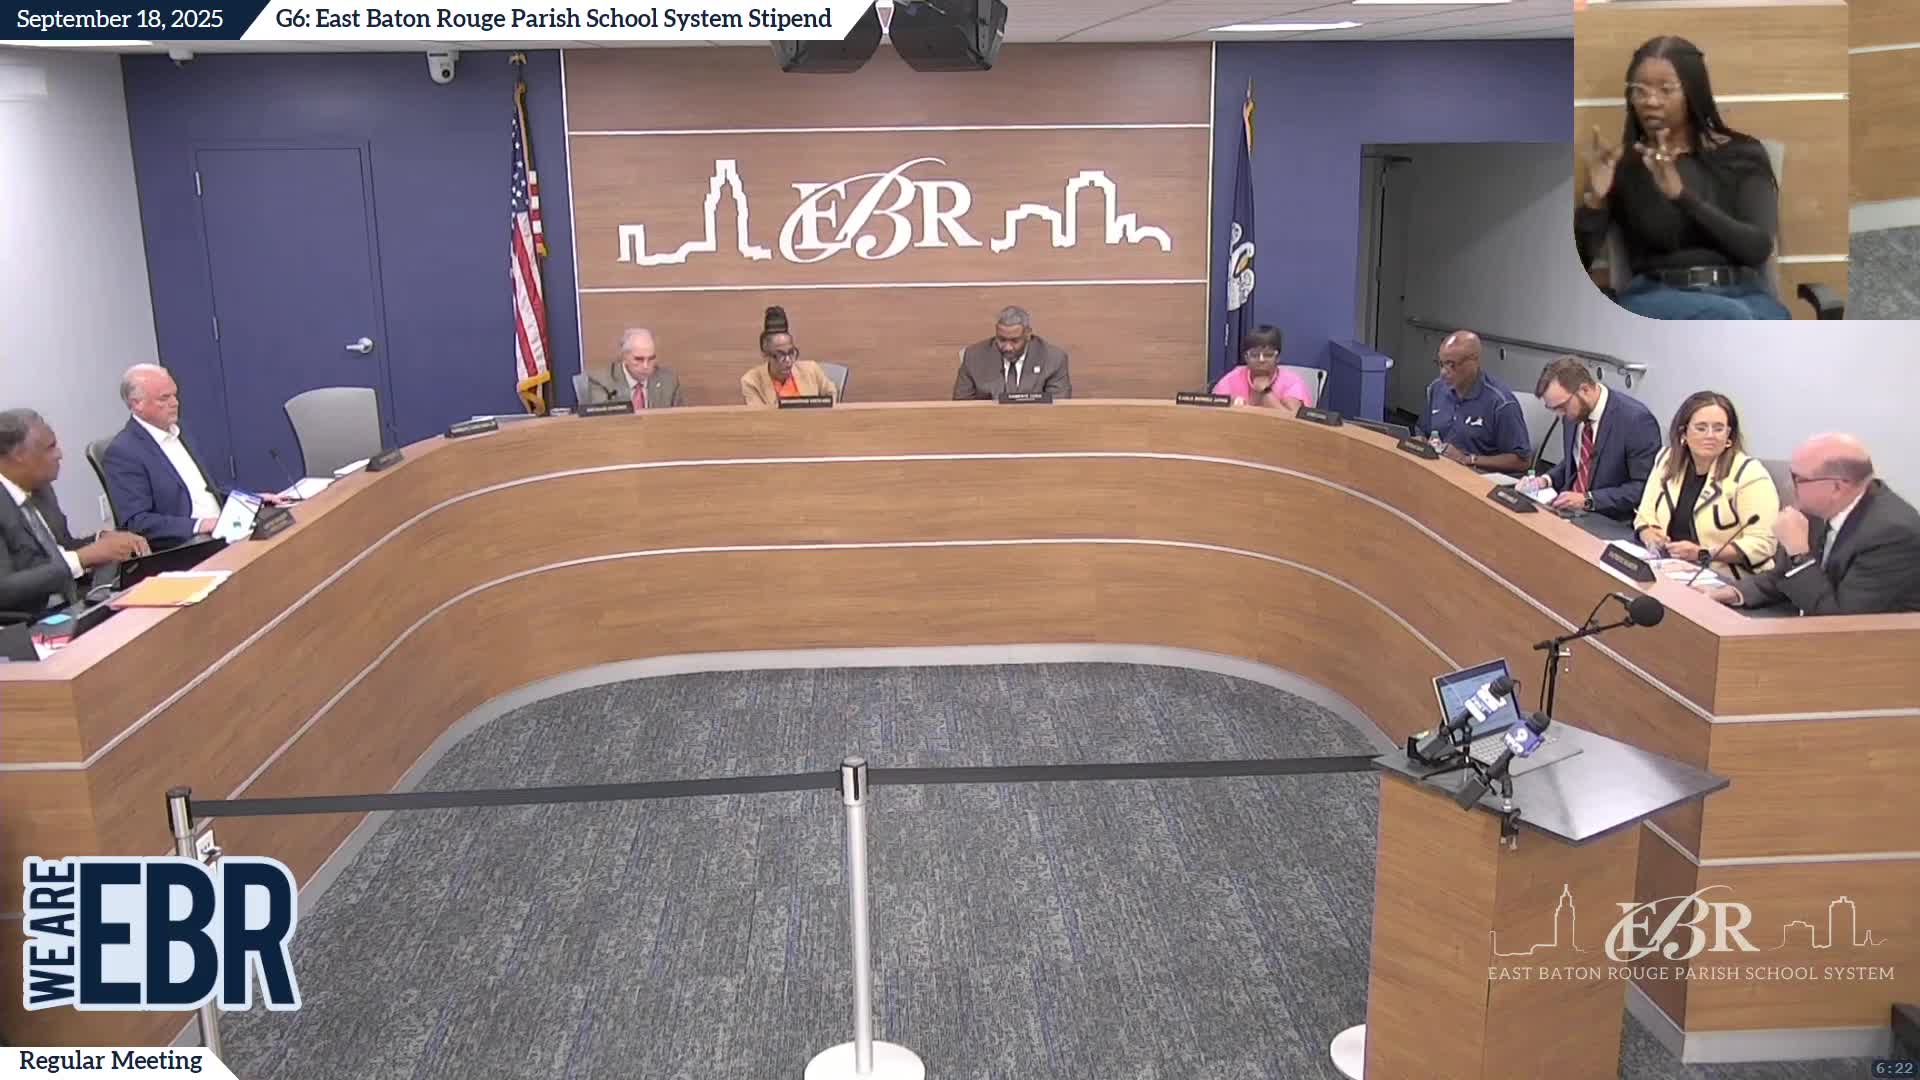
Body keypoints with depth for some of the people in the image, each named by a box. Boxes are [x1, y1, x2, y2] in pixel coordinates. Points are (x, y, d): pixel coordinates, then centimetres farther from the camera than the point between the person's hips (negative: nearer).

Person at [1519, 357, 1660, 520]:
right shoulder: (1573, 411, 3)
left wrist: (1588, 500, -23)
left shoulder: (1636, 419, -18)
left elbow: (1645, 488, -17)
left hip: (1611, 522, -7)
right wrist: (1547, 480, -1)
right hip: (1571, 512, 7)